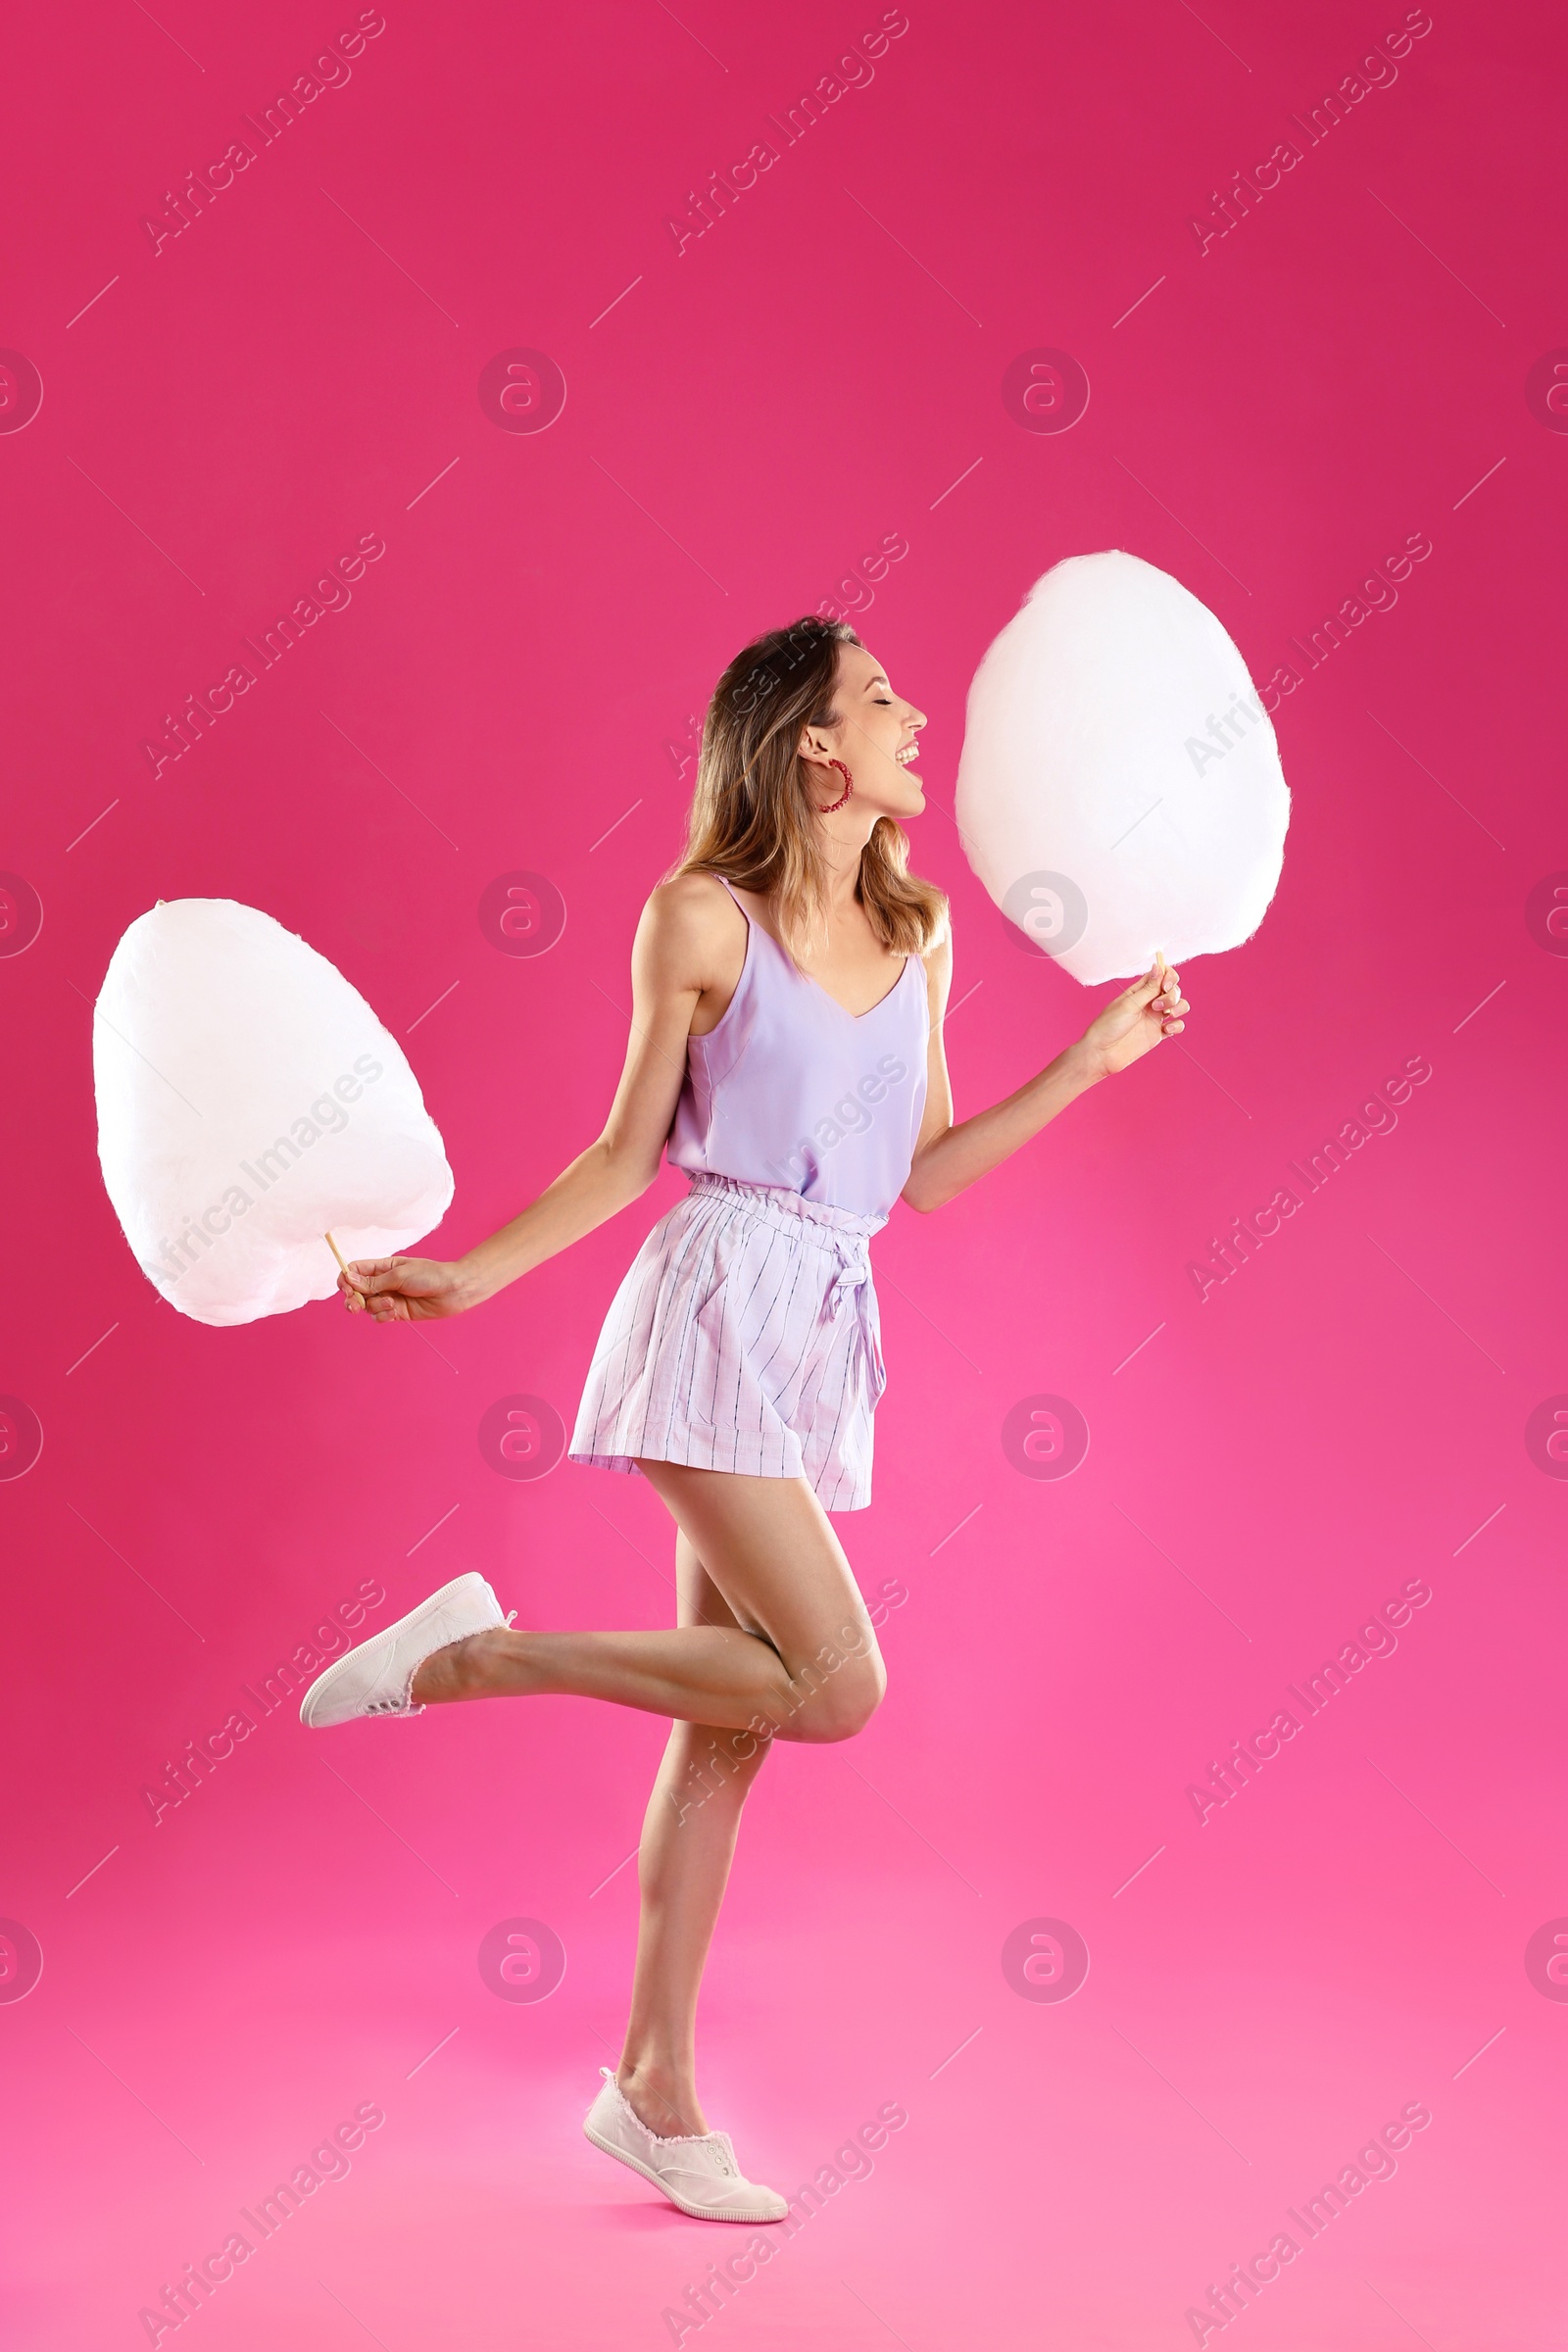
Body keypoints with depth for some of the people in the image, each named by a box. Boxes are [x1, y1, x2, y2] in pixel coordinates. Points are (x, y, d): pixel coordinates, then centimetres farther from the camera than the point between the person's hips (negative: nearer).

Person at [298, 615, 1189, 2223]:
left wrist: (1093, 1059, 12)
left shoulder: (919, 933, 12)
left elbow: (924, 1175, 13)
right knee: (837, 1685, -16)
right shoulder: (700, 920, -4)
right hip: (720, 1307, -6)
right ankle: (477, 1653, -2)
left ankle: (654, 2091, 18)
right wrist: (474, 1273, -4)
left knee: (727, 1726, 8)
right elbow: (630, 1153, 2)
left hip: (825, 1330, 6)